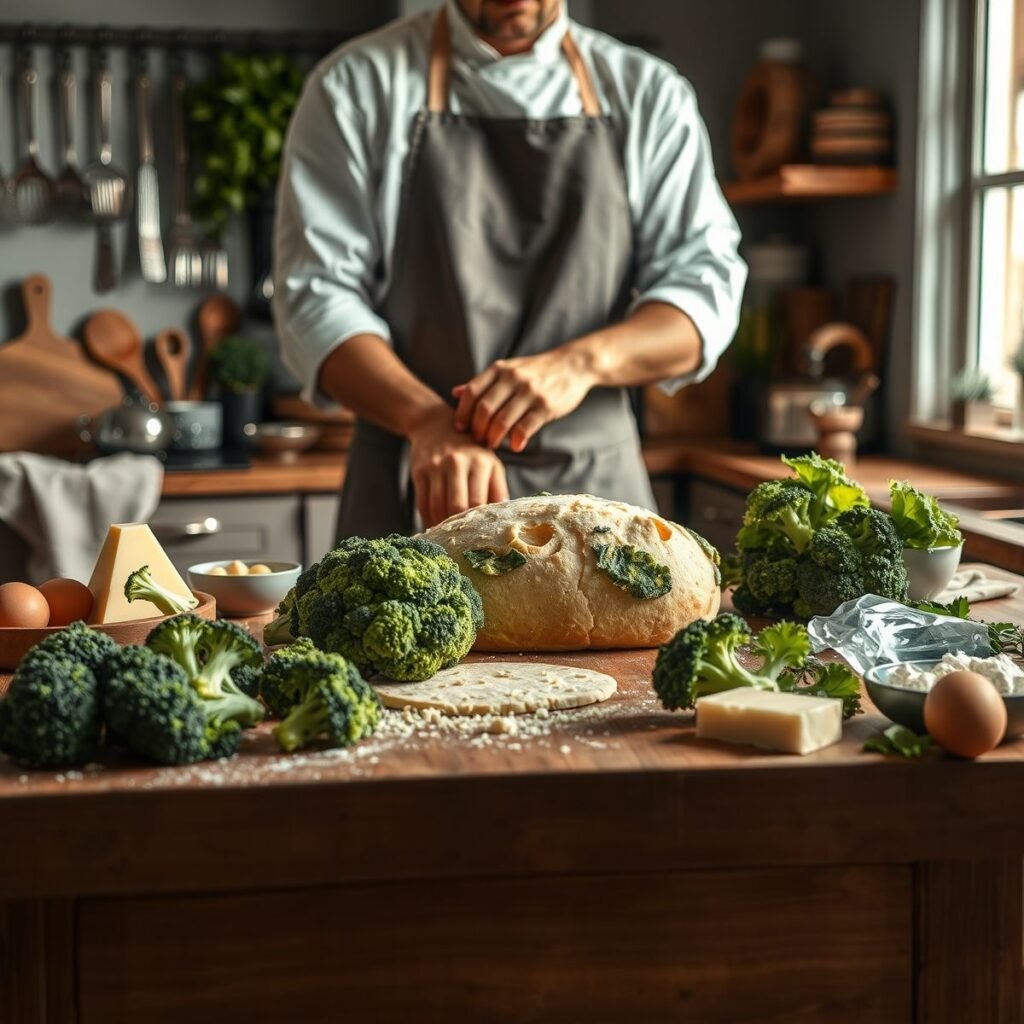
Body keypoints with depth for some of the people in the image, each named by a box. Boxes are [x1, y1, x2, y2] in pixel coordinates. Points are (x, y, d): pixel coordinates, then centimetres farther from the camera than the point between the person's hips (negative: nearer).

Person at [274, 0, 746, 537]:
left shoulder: (648, 94, 6)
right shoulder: (357, 85, 1)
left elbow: (705, 289, -2)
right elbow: (317, 295, -8)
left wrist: (582, 361, -22)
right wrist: (430, 421, -25)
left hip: (595, 491, 2)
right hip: (423, 492, -1)